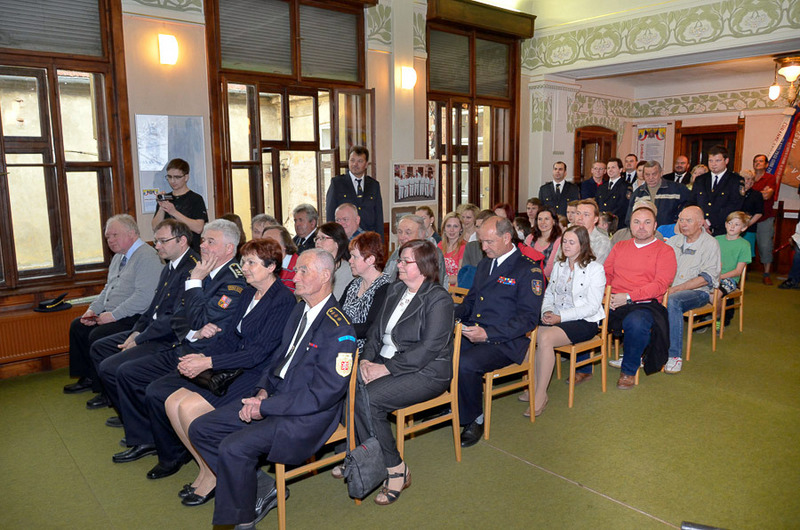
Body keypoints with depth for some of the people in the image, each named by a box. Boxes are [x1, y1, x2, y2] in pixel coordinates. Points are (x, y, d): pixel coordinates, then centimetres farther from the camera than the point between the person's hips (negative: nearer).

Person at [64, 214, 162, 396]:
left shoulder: (147, 257, -17)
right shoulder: (119, 257, 17)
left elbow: (144, 297, -26)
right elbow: (108, 288, 26)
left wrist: (113, 315, -22)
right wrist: (93, 309, 9)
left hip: (134, 318, -11)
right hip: (111, 314, 11)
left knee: (97, 335, -23)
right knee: (77, 326, 8)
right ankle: (87, 378, 18)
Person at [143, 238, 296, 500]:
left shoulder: (283, 300, -14)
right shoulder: (248, 292, 13)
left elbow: (258, 352, -19)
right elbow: (230, 336, 12)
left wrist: (208, 362, -21)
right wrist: (201, 357, -7)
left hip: (258, 375, -8)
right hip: (233, 368, 8)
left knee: (189, 407, -20)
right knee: (171, 400, -8)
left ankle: (212, 476, 0)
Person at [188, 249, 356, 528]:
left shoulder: (338, 329, -18)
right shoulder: (300, 310, 10)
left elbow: (325, 393, -22)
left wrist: (266, 406, -19)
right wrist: (262, 391, -2)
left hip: (308, 415, -9)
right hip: (275, 397, 9)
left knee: (233, 447, -26)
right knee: (200, 429, 3)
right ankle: (261, 487, 10)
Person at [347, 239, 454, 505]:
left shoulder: (439, 299, -11)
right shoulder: (395, 290, 13)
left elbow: (429, 348, -19)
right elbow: (377, 329, 14)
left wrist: (386, 368, -20)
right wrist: (366, 359, -5)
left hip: (426, 373, -7)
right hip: (386, 363, 7)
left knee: (368, 400, -27)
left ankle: (395, 470, -8)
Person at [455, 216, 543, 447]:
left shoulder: (529, 270, -6)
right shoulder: (484, 264, 19)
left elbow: (528, 319, -12)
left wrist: (488, 333, -22)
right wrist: (451, 316, 5)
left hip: (504, 342, -7)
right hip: (472, 333, 7)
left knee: (465, 364, -31)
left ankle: (474, 420, -6)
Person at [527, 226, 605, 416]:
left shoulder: (595, 269, -3)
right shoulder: (558, 265, 18)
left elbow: (592, 306, -10)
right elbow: (549, 293, 20)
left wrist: (560, 316, -18)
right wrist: (547, 311, -3)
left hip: (584, 322, -6)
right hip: (556, 318, 6)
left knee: (545, 337, -33)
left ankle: (541, 395, -24)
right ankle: (532, 386, -16)